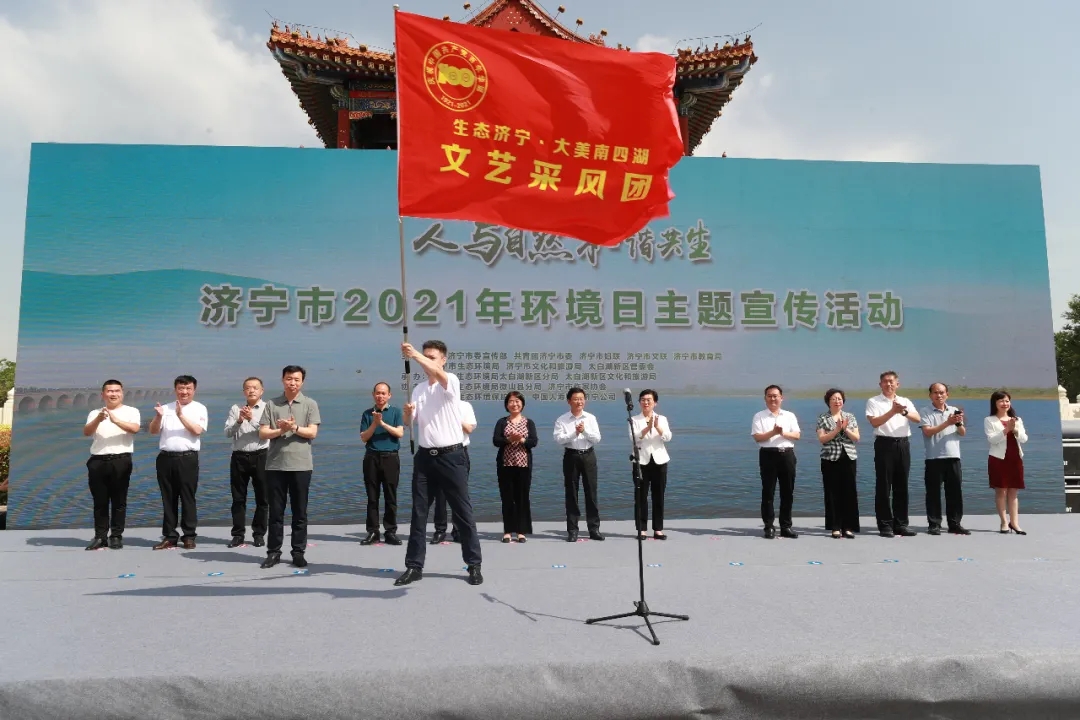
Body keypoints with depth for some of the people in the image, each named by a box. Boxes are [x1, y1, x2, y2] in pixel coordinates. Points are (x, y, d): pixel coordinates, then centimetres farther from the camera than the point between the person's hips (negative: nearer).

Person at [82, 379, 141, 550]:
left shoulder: (131, 411, 7)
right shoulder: (95, 413, 16)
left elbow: (134, 428, -11)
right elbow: (86, 432, -1)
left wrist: (115, 420, -23)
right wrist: (98, 420, -19)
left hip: (120, 460, -3)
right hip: (98, 461, 3)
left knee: (119, 500, 0)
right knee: (99, 501, 5)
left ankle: (116, 536, 6)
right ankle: (100, 537, 10)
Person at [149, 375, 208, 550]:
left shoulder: (199, 408, 3)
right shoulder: (166, 408, 11)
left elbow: (197, 430, -10)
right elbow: (153, 431, 6)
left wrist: (181, 415, -18)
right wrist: (158, 417, -13)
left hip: (187, 458, -3)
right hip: (166, 458, 3)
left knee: (187, 498, 1)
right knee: (168, 499, 8)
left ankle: (189, 536, 9)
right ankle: (169, 536, 15)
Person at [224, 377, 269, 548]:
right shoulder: (235, 409, 8)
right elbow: (227, 433, 0)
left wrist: (252, 419, -22)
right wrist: (239, 421, -17)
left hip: (260, 456, -2)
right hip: (239, 457, 2)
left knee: (262, 498, 4)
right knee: (238, 498, 7)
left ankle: (259, 534, 14)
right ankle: (238, 534, 15)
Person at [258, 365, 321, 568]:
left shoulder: (310, 404, 4)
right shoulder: (272, 404, 8)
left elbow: (312, 433, -4)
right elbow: (262, 433, 3)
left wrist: (295, 427, -18)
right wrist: (280, 430, -14)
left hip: (301, 465, -1)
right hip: (275, 465, 1)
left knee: (300, 512, 5)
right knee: (276, 511, 7)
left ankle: (299, 552, 13)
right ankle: (273, 552, 15)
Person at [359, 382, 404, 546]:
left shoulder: (395, 412, 5)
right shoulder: (367, 413, 9)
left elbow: (400, 433, -5)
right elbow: (363, 437, 4)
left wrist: (383, 423, -14)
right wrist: (374, 423, -10)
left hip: (390, 457, -1)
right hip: (372, 457, 1)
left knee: (391, 497, 1)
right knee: (372, 497, 3)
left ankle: (391, 531, 6)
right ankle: (373, 532, 8)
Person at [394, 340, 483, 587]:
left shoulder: (451, 381, -4)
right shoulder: (418, 389, 13)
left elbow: (438, 373, -29)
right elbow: (408, 422, 5)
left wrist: (415, 355, -40)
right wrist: (407, 411, -18)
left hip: (451, 456, -5)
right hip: (425, 456, 5)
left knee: (463, 512, 1)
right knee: (419, 513, 6)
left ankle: (474, 565, 10)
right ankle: (414, 566, 13)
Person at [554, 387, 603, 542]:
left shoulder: (591, 418, 5)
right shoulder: (562, 420, -2)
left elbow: (597, 438, -2)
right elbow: (559, 439, -12)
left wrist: (585, 430, -16)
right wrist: (575, 433, -18)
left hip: (588, 456, 2)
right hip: (571, 456, -2)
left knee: (591, 492, 4)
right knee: (571, 493, 3)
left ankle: (594, 528, 13)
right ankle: (572, 530, 10)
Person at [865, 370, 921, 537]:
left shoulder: (905, 401, 13)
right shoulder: (873, 402, 2)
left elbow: (917, 418, -2)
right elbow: (874, 422, -12)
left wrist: (904, 412, -22)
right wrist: (893, 411, -21)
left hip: (903, 444, 4)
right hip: (884, 444, -4)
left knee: (902, 486, 8)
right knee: (883, 486, -2)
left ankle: (901, 524, 17)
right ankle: (885, 525, 3)